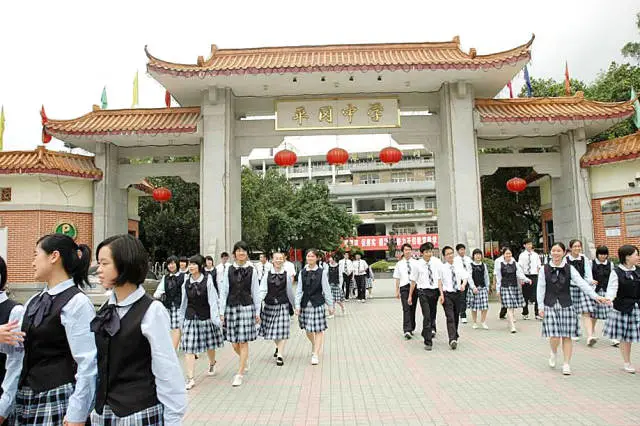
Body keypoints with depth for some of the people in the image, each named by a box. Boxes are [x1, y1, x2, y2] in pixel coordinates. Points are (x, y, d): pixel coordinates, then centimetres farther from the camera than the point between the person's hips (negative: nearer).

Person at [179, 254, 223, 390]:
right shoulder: (186, 281, 1)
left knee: (209, 344, 14)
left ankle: (212, 364, 44)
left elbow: (213, 300, -9)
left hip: (205, 316, -2)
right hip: (190, 317, 2)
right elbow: (184, 301, 10)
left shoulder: (208, 280, -9)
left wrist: (215, 318, -13)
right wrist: (181, 318, 15)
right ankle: (190, 378, 3)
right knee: (188, 348, -4)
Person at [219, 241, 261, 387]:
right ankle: (245, 361, 38)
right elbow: (223, 291, 4)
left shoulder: (252, 271, 1)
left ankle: (240, 374, 10)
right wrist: (222, 312, 2)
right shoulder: (229, 270, 3)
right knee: (234, 343, 8)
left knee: (243, 342, -1)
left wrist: (257, 312, 5)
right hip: (231, 307, 2)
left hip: (246, 307, -2)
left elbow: (256, 292, 4)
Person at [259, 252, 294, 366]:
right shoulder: (267, 274, 0)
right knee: (272, 330, 13)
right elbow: (262, 290, -5)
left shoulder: (286, 275, 0)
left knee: (282, 331, -6)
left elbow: (290, 291, 8)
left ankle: (280, 355, 1)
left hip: (283, 305, -1)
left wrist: (293, 304, 15)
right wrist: (258, 301, -21)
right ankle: (278, 347, 40)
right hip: (269, 305, 1)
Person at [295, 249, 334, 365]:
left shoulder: (322, 272, -3)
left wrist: (330, 305, 1)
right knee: (307, 330, 12)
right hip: (305, 303, 3)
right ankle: (314, 345, 41)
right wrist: (297, 305, -3)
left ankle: (316, 354, 7)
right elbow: (299, 290, 3)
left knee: (318, 329, -2)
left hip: (317, 303, -3)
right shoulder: (302, 273, 3)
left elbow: (326, 290, 0)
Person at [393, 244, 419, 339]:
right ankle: (407, 330, -12)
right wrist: (397, 291, 4)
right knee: (406, 309, -9)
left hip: (414, 287, 1)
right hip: (404, 287, -1)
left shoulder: (415, 263, 3)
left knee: (413, 309, 12)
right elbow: (397, 278, 7)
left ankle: (411, 329, 26)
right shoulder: (399, 264, 5)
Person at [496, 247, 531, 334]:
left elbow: (520, 274, -3)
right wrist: (498, 290, 4)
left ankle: (510, 321, 31)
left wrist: (526, 280, -23)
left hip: (515, 286, 3)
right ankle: (513, 326, -10)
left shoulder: (515, 264, 5)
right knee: (509, 307, -9)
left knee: (513, 307, 9)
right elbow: (498, 278, 4)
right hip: (505, 287, -3)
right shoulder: (500, 265, 0)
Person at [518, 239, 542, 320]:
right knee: (525, 295, 8)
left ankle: (537, 314, 6)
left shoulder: (536, 255, 8)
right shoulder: (522, 255, 0)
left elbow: (539, 266, 11)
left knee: (536, 295, -2)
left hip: (534, 276, 1)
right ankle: (525, 313, 20)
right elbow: (520, 267, -3)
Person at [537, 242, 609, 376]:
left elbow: (582, 283, -7)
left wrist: (595, 296, -20)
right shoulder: (545, 269, 1)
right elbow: (541, 288, 2)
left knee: (567, 336, 3)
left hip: (566, 305, 1)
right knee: (554, 336, -6)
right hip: (550, 305, -1)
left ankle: (566, 364, 15)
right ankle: (553, 353, 26)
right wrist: (541, 307, -1)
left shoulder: (569, 268, 3)